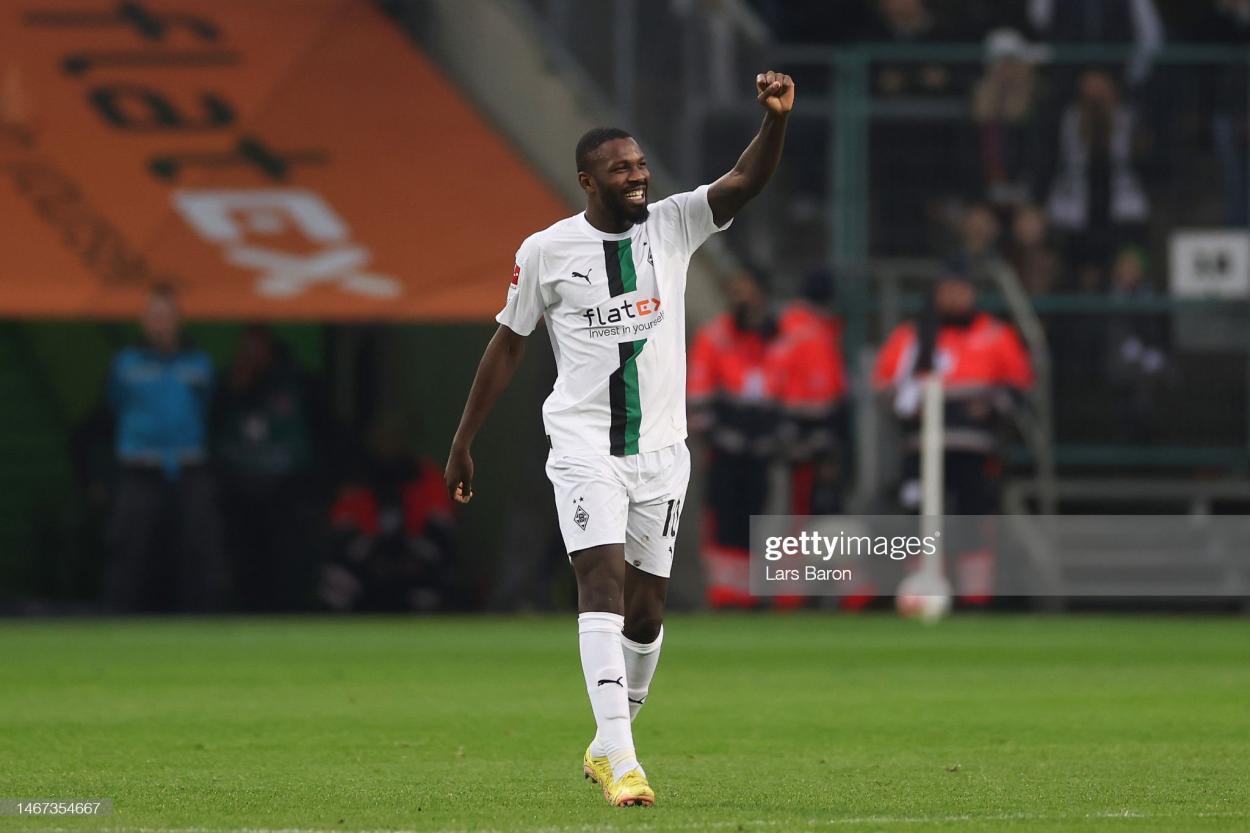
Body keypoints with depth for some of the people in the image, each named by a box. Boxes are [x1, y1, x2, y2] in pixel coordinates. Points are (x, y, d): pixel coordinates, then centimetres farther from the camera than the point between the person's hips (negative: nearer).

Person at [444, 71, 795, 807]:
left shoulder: (672, 226, 1)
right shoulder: (546, 251, -3)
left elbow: (748, 181, -12)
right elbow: (508, 345, 7)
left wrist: (776, 118, -31)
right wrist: (464, 441, 10)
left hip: (660, 447, 3)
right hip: (584, 445, -3)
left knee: (647, 604, 8)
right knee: (603, 577, -19)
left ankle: (610, 745, 27)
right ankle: (618, 756, -27)